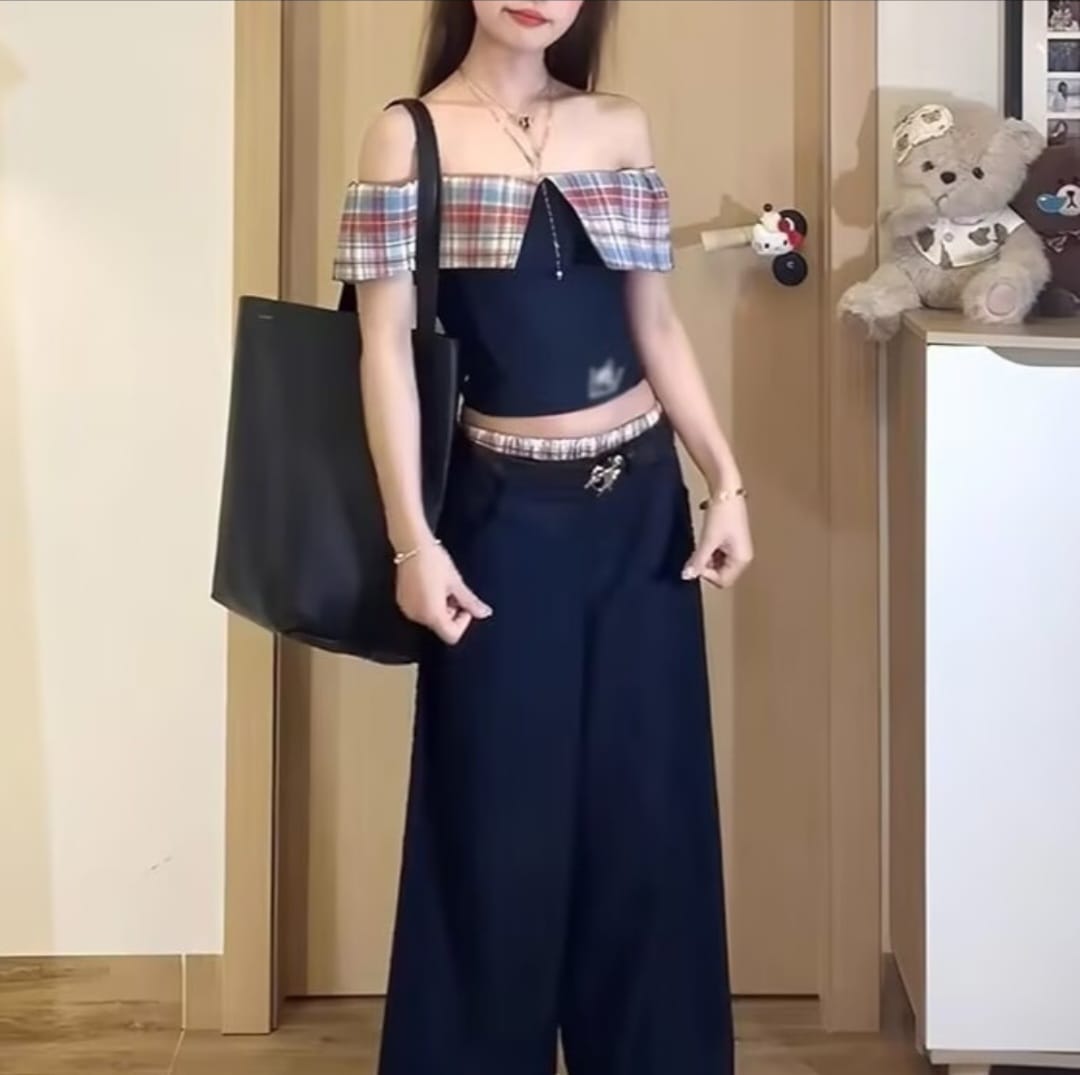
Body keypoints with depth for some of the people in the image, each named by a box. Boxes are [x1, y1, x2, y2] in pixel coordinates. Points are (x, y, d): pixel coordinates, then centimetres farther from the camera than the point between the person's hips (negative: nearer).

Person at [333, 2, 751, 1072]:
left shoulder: (621, 128, 7)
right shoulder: (408, 135, -5)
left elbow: (656, 325, 11)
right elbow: (387, 346, -8)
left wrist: (726, 481, 4)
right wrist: (412, 539, -14)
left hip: (641, 502, 4)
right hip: (505, 512, -4)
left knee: (648, 805, 10)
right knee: (500, 819, 4)